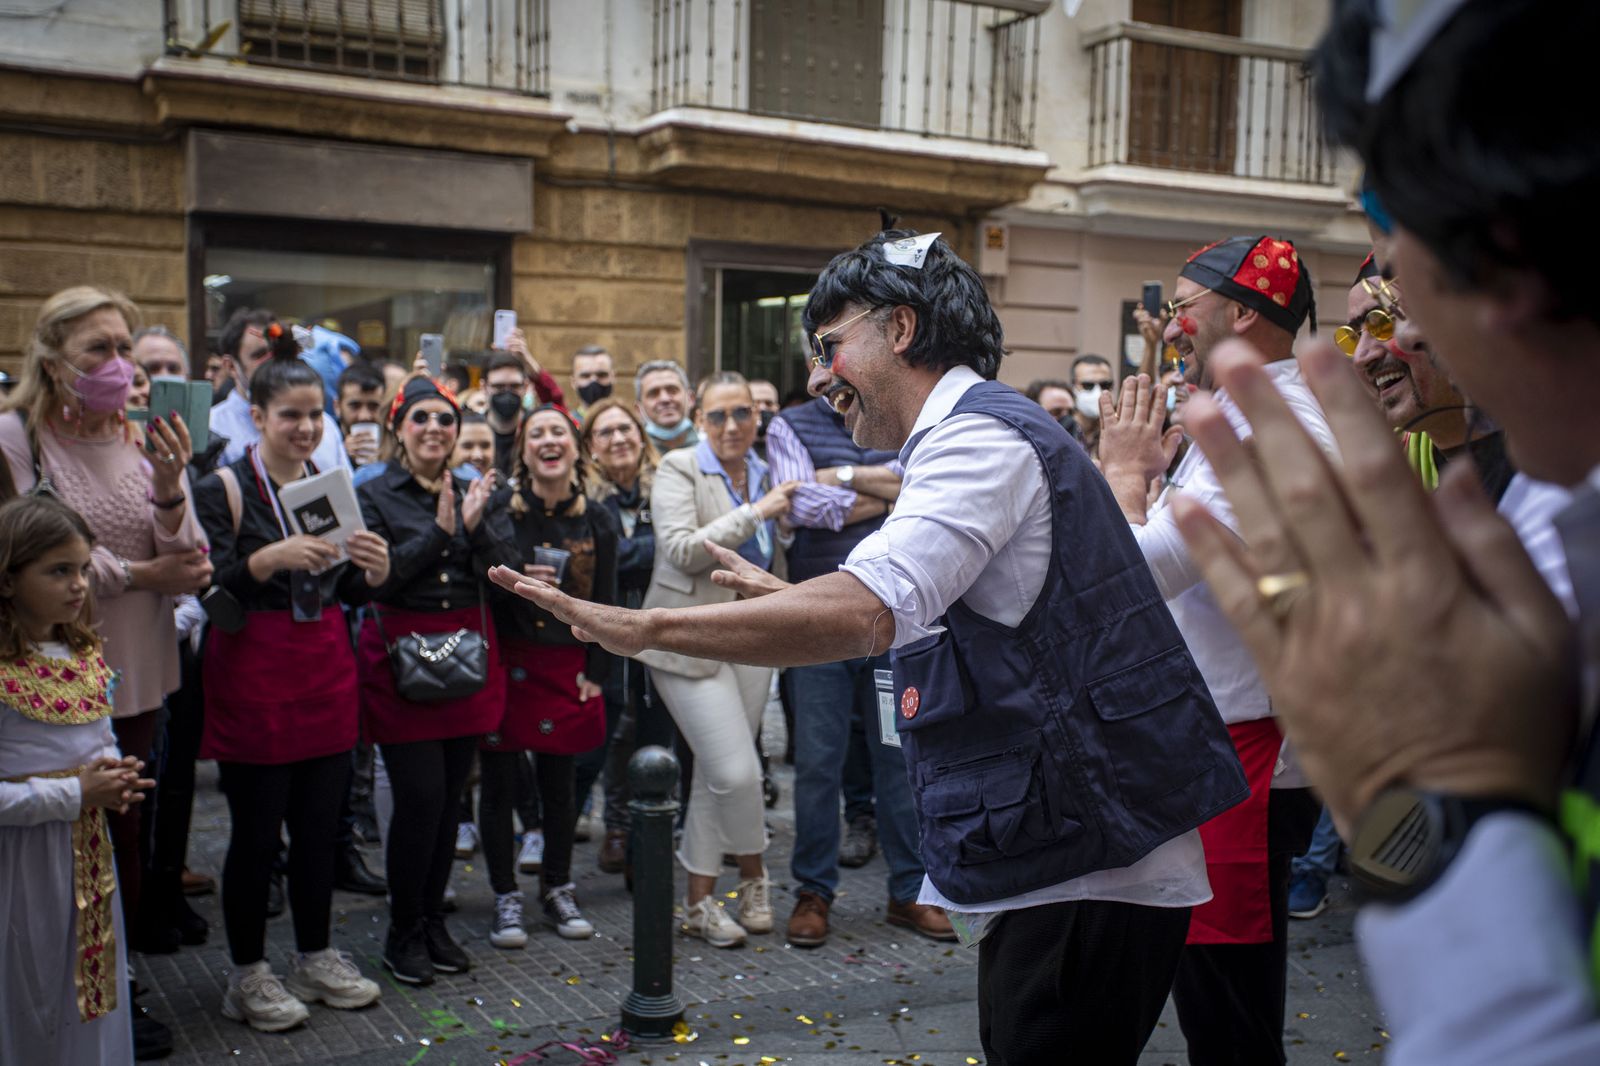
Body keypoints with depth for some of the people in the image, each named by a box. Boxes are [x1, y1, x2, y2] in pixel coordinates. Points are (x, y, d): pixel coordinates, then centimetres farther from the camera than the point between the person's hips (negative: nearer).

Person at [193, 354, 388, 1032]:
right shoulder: (223, 489, -7)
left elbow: (351, 593, 11)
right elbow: (208, 587, -16)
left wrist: (375, 570, -10)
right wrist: (271, 558, -30)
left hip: (326, 671, 5)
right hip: (254, 675, -5)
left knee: (319, 826, 12)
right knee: (256, 831, 2)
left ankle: (315, 956, 27)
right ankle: (247, 973, 17)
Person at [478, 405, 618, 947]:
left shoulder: (597, 522, 3)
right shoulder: (498, 511, -4)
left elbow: (604, 604, 7)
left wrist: (595, 671, 2)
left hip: (566, 667, 2)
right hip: (504, 662, -1)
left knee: (558, 782, 8)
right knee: (500, 784, 2)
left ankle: (557, 889, 26)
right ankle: (505, 897, 16)